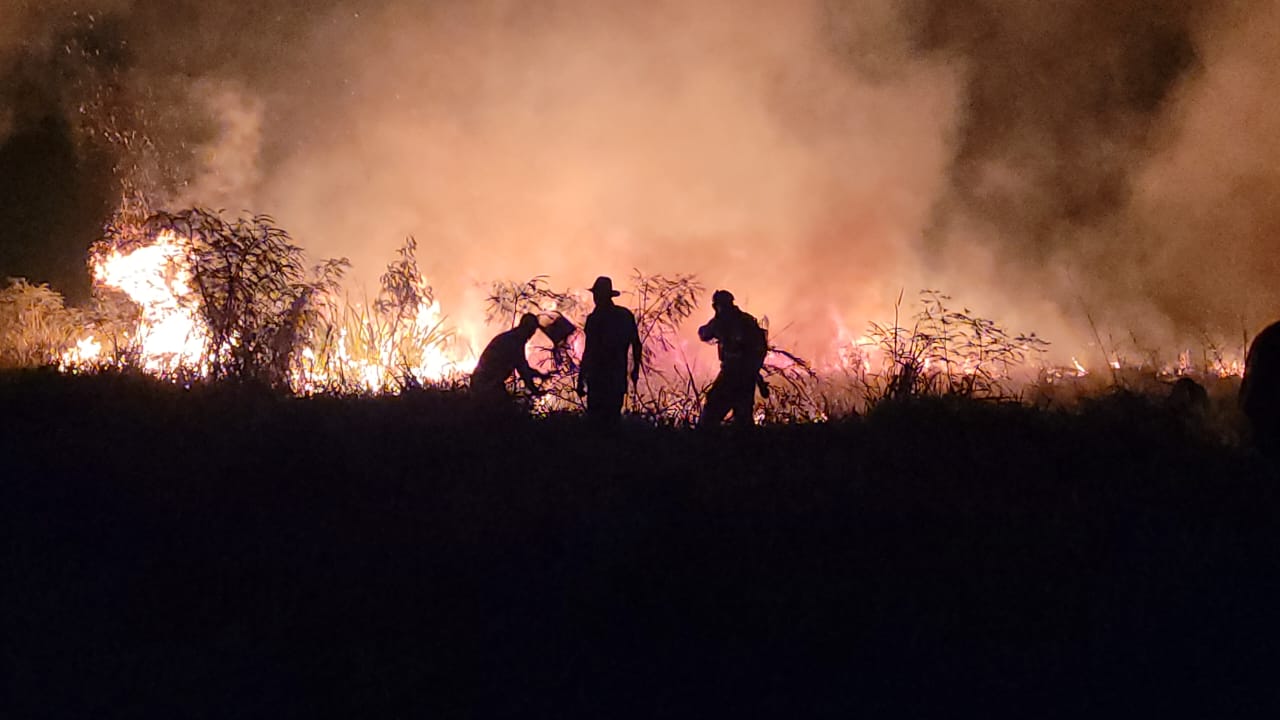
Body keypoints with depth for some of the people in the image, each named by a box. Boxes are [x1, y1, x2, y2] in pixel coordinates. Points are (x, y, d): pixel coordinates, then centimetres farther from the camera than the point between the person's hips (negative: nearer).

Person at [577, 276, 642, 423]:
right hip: (619, 377, 5)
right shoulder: (626, 315, 5)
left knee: (596, 418, -2)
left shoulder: (595, 319, -11)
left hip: (599, 378, -5)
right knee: (613, 415, 14)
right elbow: (637, 345, 11)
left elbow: (588, 350, -14)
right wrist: (635, 369, 23)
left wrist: (581, 380, -11)